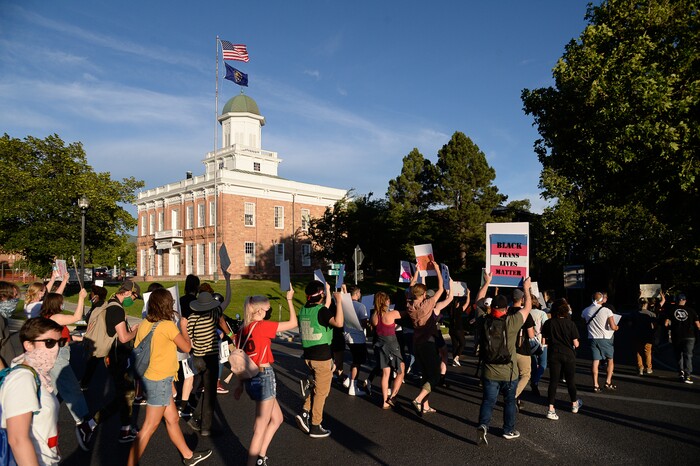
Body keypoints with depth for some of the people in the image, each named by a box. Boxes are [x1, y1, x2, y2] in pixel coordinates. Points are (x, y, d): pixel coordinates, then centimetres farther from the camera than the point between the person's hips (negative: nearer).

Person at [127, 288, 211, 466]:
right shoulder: (168, 325, -20)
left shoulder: (145, 324, 0)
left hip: (149, 377, 8)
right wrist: (184, 327, 5)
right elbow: (186, 347, -9)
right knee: (149, 428, 4)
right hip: (160, 380, -8)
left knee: (173, 419, 19)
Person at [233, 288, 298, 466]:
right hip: (265, 377, -8)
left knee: (277, 418, 21)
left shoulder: (243, 329, 6)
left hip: (250, 378, 8)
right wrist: (289, 299, -2)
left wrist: (240, 384, 19)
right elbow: (293, 323, -10)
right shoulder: (262, 326, -15)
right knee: (260, 428, 1)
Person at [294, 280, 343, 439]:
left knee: (317, 386, 25)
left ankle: (305, 413, 13)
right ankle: (315, 427, 15)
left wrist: (328, 292, 29)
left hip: (308, 355, 8)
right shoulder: (321, 311, -19)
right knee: (321, 391, 6)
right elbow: (339, 322, -35)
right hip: (322, 356, -8)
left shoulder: (304, 309, 5)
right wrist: (338, 301, -27)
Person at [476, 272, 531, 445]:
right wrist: (526, 288, 13)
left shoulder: (484, 321, -8)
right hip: (509, 373, -1)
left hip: (490, 372, 1)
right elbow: (527, 307, -1)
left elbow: (478, 302, 9)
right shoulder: (512, 322, -16)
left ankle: (483, 425, -14)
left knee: (488, 401, 7)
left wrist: (487, 283, 17)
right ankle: (509, 431, 29)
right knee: (509, 401, 18)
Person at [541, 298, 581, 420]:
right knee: (570, 380, 17)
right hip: (568, 355, -1)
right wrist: (571, 343, 13)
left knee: (553, 381, 3)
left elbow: (543, 342, -3)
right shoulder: (570, 324, -10)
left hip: (554, 355, 1)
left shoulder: (548, 323, -6)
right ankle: (574, 404, 37)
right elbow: (576, 344, -9)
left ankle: (551, 409, -5)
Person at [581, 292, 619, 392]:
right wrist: (616, 327, 6)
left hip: (592, 338, 3)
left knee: (595, 361, 6)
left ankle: (595, 385, 4)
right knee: (610, 360, 15)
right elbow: (613, 327, -16)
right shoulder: (607, 310, -12)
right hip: (605, 338, -3)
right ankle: (608, 383, 12)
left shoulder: (586, 311, 1)